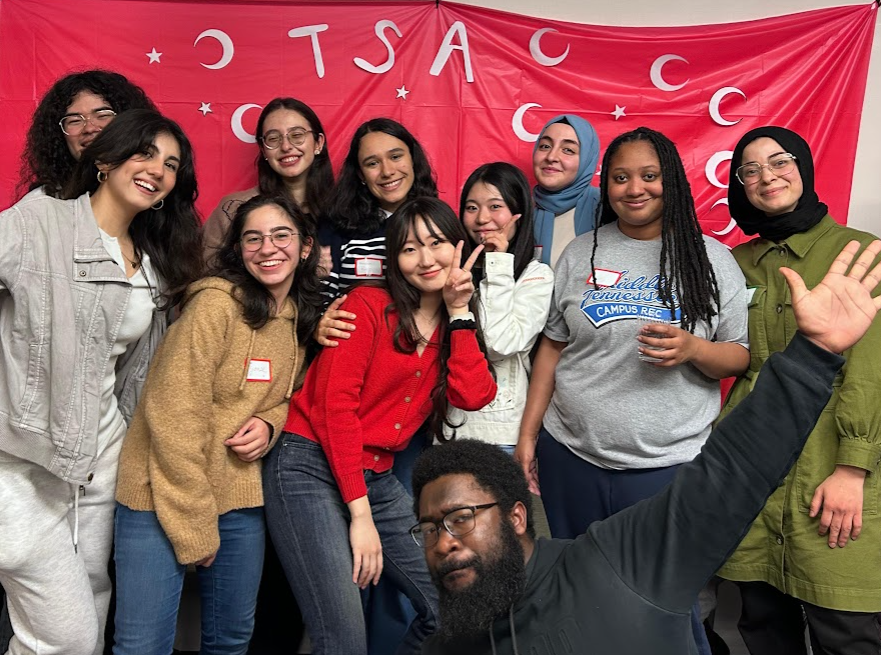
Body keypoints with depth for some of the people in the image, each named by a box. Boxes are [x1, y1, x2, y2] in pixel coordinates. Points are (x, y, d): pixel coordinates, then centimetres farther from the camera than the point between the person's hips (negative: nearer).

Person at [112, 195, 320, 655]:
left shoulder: (304, 318, 4)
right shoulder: (215, 304, -16)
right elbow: (173, 415, -18)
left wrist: (270, 423, -8)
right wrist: (194, 526, -15)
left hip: (242, 497, 6)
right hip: (166, 495, -5)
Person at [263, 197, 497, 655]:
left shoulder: (455, 326, 11)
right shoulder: (369, 305, -6)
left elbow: (473, 396, -6)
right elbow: (335, 403, -13)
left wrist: (460, 312, -4)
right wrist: (360, 514, -15)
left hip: (377, 480, 6)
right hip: (311, 468, -6)